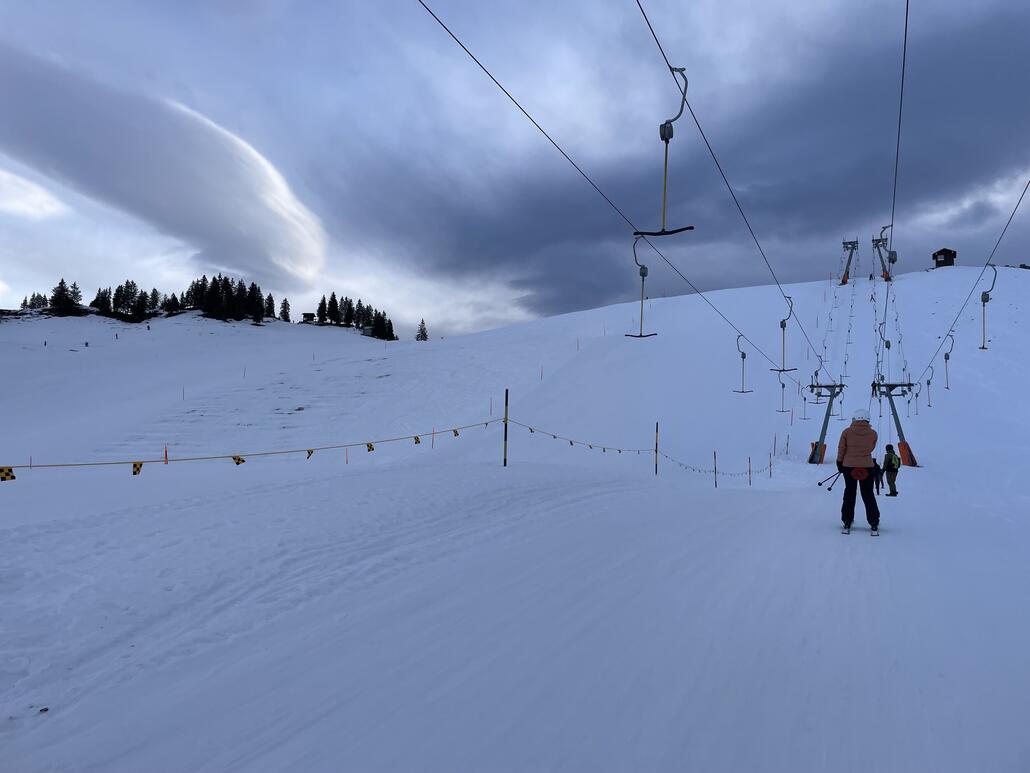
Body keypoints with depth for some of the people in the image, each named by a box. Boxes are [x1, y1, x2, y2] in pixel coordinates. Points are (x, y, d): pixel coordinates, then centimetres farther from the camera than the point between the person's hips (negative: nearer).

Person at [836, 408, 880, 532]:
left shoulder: (847, 432, -7)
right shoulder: (873, 433, -4)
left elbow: (841, 449, -3)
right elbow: (871, 449, 7)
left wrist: (839, 463, 10)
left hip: (849, 466, 0)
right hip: (867, 467, 0)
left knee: (849, 494, 11)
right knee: (868, 495, 10)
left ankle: (847, 522, 13)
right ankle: (874, 523, 9)